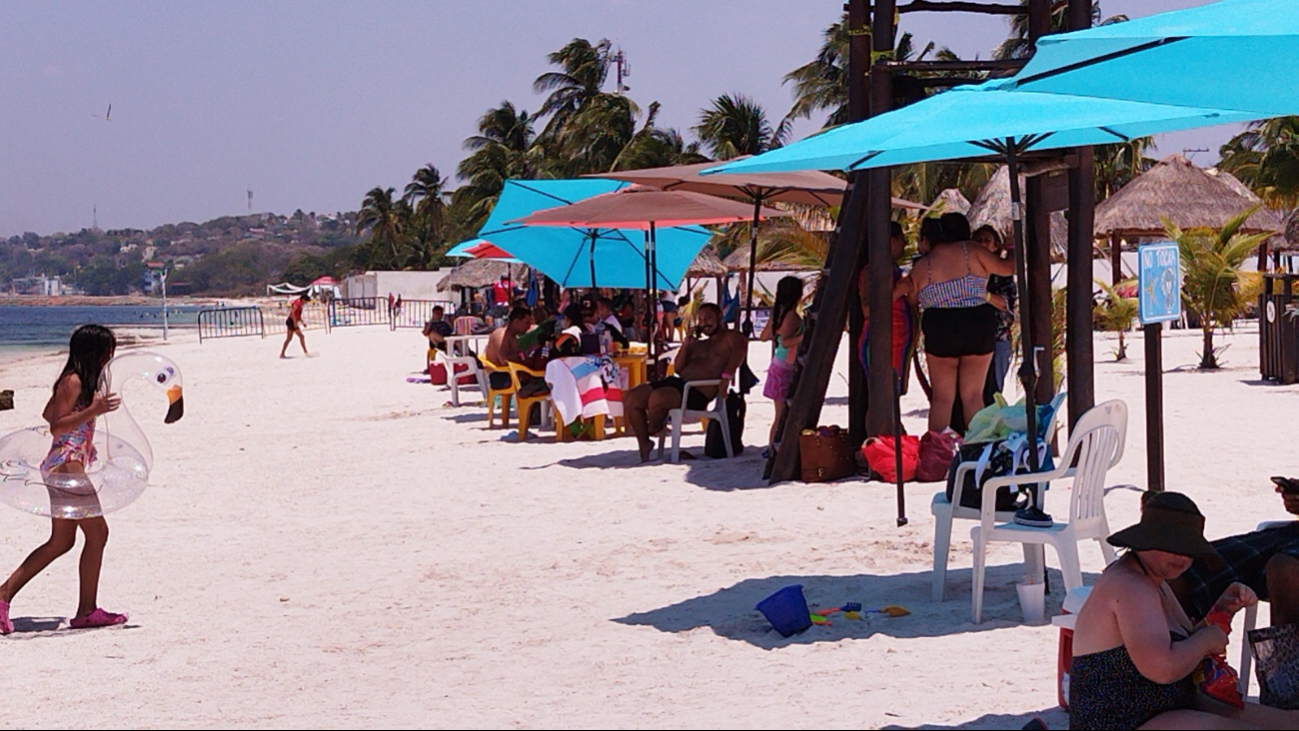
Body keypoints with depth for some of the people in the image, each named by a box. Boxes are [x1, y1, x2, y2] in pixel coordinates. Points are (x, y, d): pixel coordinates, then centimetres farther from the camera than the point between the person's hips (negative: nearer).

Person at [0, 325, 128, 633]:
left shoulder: (80, 380, 15)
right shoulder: (74, 381, -13)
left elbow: (48, 414, 24)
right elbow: (55, 425, -19)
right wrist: (93, 410, -27)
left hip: (61, 466, 11)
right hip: (67, 464, -11)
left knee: (61, 542, 13)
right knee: (97, 533, -6)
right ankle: (87, 611, -1)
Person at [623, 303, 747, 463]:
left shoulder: (730, 337, 6)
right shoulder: (698, 344, 29)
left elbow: (740, 346, -18)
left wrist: (726, 376, -29)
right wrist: (686, 344, 8)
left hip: (698, 392, -8)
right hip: (678, 381, 8)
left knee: (657, 398, -35)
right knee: (630, 398, -9)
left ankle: (653, 430, -2)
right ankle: (644, 444, -3)